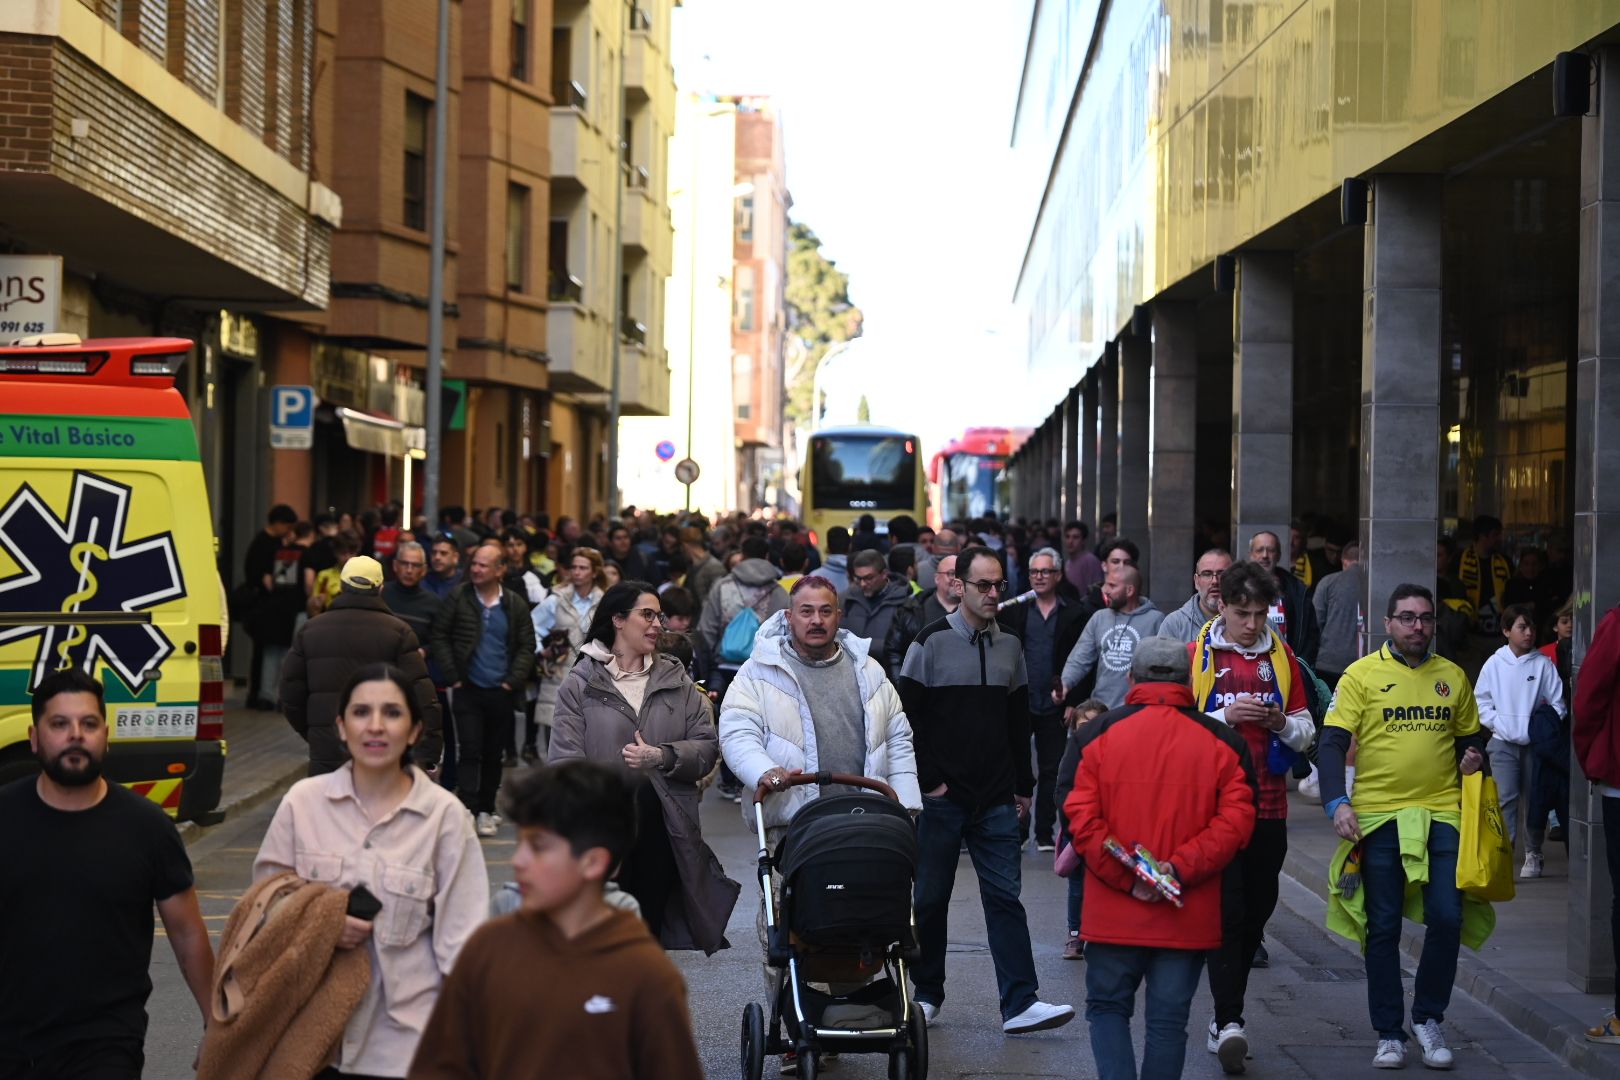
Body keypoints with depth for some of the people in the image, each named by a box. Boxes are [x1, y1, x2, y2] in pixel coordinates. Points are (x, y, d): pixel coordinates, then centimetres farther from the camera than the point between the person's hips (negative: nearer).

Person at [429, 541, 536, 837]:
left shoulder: (516, 605, 3)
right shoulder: (458, 597, -1)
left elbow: (526, 647, 6)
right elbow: (439, 637, 0)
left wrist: (513, 681, -4)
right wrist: (453, 676, -6)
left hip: (501, 692, 2)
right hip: (468, 689, -2)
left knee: (493, 754, 10)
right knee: (469, 751, -9)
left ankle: (486, 810, 19)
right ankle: (466, 810, -11)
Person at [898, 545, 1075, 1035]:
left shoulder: (1010, 647, 11)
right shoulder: (931, 643, -4)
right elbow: (909, 718, -6)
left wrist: (1024, 786, 13)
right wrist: (929, 781, -10)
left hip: (996, 801, 4)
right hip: (942, 798, -3)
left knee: (1004, 897, -1)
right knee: (931, 898, 6)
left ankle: (1020, 1003, -4)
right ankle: (926, 994, 19)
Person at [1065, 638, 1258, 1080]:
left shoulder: (1099, 733, 0)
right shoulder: (1223, 741, 3)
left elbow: (1081, 817, -8)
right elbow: (1235, 823, -7)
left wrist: (1126, 875, -9)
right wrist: (1181, 868, -11)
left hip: (1115, 911, -1)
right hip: (1189, 917, 1)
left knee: (1108, 1006, 12)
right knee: (1169, 1019, 8)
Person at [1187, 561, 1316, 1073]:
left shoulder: (1281, 656, 9)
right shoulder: (1197, 656, -1)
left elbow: (1306, 733, 13)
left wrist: (1282, 722, -9)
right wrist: (1225, 716, -18)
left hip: (1268, 805, 4)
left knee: (1257, 910, 9)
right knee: (1227, 910, -11)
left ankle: (1226, 1015, 21)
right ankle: (1229, 1020, -16)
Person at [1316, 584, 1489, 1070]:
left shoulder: (1453, 677, 10)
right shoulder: (1361, 675, -1)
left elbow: (1470, 738, 22)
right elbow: (1332, 743, -6)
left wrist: (1474, 758, -1)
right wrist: (1337, 803, -18)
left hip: (1442, 814, 2)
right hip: (1378, 816, -2)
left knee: (1447, 919, -6)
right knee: (1383, 929, 3)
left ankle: (1428, 1018, 15)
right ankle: (1389, 1034, 15)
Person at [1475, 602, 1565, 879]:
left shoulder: (1543, 664, -2)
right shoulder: (1495, 663, 0)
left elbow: (1557, 703, -1)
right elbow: (1481, 700, 6)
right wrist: (1496, 722, -5)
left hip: (1535, 743, 1)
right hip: (1503, 743, -1)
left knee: (1535, 799, 9)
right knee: (1505, 798, -11)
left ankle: (1533, 854, 22)